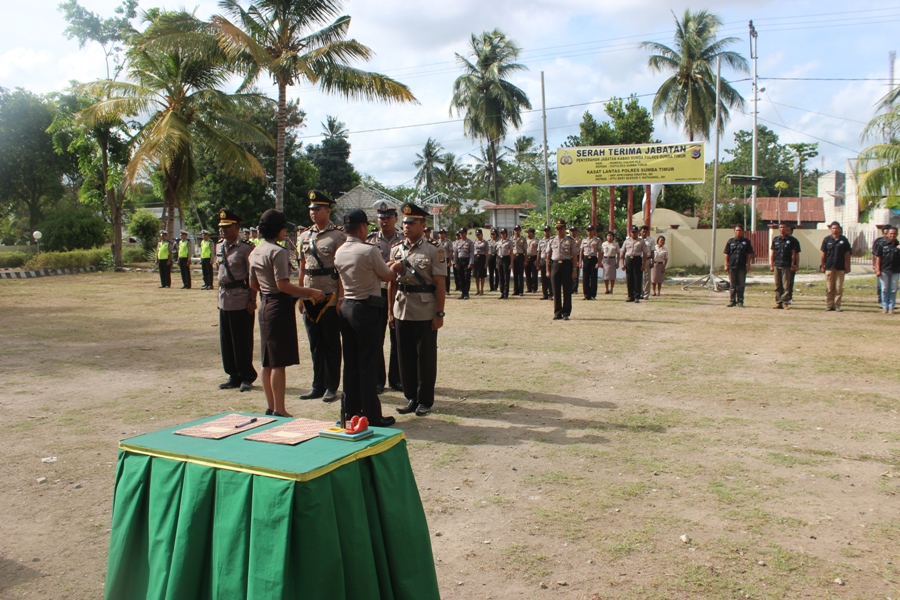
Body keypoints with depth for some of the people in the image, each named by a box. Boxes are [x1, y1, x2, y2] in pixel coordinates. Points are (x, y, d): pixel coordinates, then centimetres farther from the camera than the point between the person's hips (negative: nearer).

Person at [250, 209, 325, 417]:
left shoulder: (255, 252, 11)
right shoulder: (278, 251, -15)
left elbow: (253, 285, 17)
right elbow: (283, 285, -21)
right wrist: (311, 292, -18)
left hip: (265, 306, 9)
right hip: (280, 306, -9)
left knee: (268, 361, 13)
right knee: (279, 362, -4)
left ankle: (270, 407, 21)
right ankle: (279, 410, 1)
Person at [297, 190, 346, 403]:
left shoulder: (338, 235, -7)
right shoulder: (305, 236, 11)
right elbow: (302, 268, 15)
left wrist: (341, 298, -14)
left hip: (330, 297, -6)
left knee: (331, 344, 4)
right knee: (315, 344, 11)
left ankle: (331, 387, 13)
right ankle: (318, 385, 20)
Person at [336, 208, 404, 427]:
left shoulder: (339, 253, 6)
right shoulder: (370, 251, -14)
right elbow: (387, 276, -2)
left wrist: (386, 267, 22)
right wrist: (395, 267, 20)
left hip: (347, 307, 7)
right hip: (367, 309, -7)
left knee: (350, 362, 13)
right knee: (369, 364, -1)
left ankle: (351, 411, 22)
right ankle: (372, 415, 5)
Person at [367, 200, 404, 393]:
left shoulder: (404, 240, 2)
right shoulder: (371, 240, 4)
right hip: (376, 293, 1)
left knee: (397, 339, 7)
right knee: (375, 338, 5)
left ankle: (396, 379, 20)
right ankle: (377, 380, 16)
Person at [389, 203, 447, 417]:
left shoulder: (434, 252, -5)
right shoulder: (395, 250, 9)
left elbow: (440, 285, -7)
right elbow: (392, 283, 12)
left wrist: (439, 314, -11)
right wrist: (390, 311, 9)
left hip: (425, 313, -4)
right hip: (402, 311, 5)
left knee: (425, 357, 4)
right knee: (405, 357, 10)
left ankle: (425, 400, 16)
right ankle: (411, 398, 22)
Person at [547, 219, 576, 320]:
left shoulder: (570, 240, 3)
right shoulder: (552, 241, 10)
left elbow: (574, 256, 2)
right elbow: (548, 256, 11)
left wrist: (574, 270, -5)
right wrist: (548, 271, 6)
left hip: (567, 265, -2)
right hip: (555, 265, 2)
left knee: (567, 290, 0)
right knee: (556, 291, 4)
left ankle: (566, 313, 6)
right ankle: (557, 313, 11)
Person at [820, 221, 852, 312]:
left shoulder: (844, 240, 3)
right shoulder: (827, 240, 4)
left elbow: (847, 254, 6)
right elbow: (823, 254, 8)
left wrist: (847, 267, 3)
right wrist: (822, 266, 4)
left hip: (840, 268, 0)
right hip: (829, 267, 0)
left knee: (839, 288, 1)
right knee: (829, 288, 4)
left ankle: (837, 305, 8)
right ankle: (829, 305, 11)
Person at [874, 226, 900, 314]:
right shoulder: (883, 244, 2)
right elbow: (878, 257, 1)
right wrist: (878, 269, -6)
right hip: (884, 271, -1)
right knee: (884, 290, 5)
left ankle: (891, 307, 11)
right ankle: (885, 307, 13)